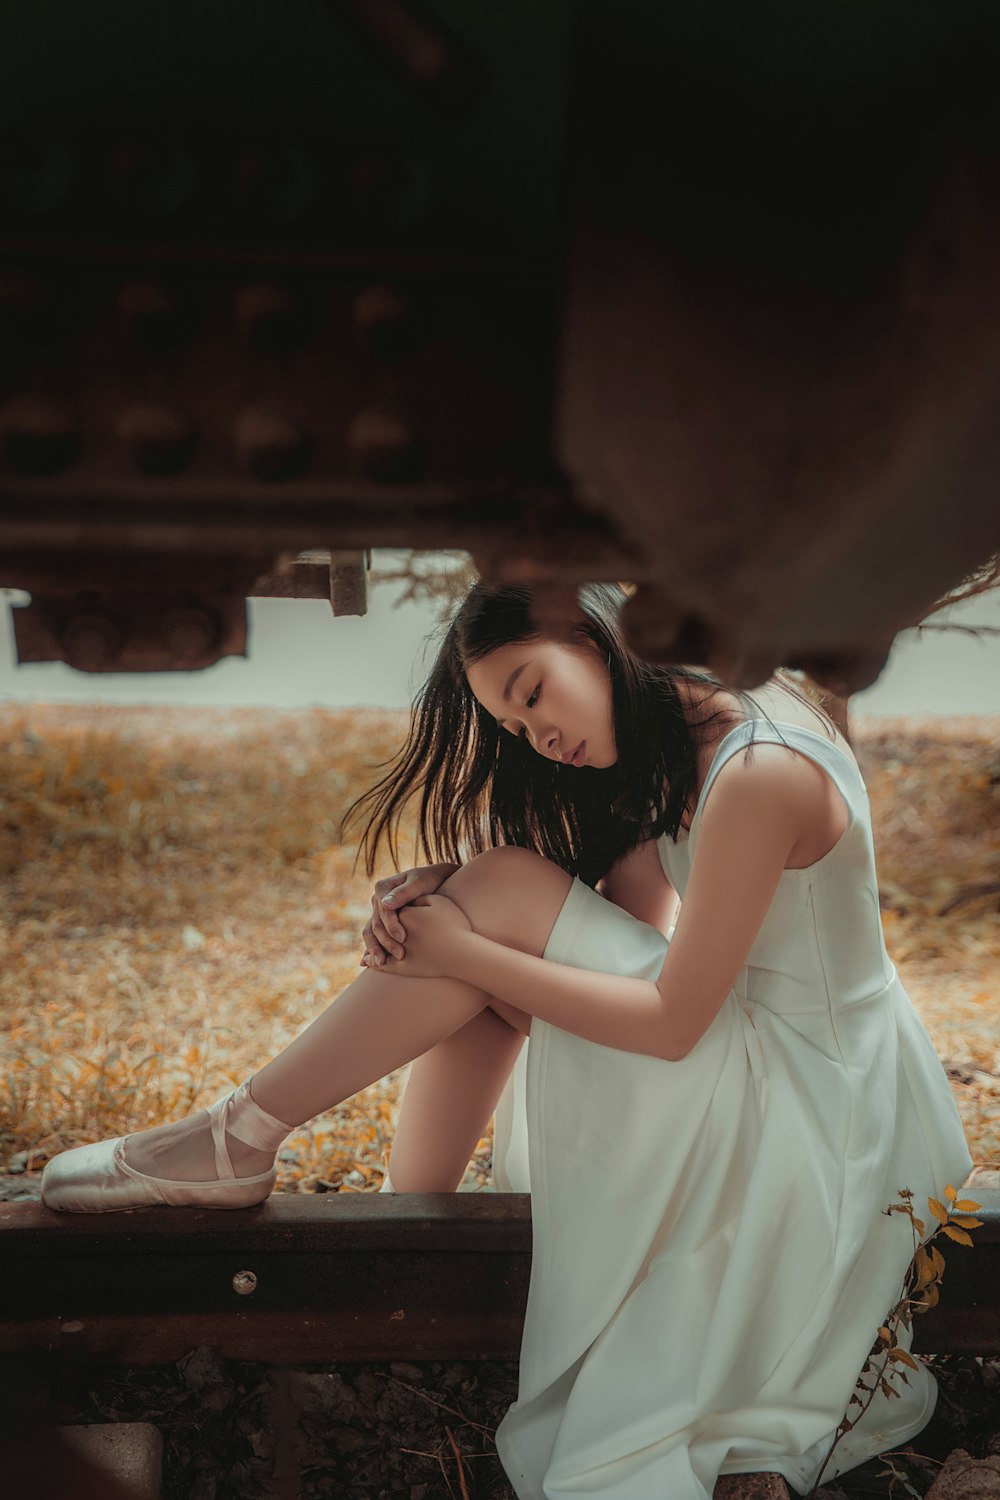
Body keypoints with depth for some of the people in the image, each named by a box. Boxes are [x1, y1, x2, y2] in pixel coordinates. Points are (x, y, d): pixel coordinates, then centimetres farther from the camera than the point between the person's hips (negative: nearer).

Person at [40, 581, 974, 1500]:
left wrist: (465, 950, -19)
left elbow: (671, 1023, -22)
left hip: (805, 1107, -9)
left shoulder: (758, 773, -23)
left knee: (502, 889, -16)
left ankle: (242, 1141, -7)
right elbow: (632, 921, 1)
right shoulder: (679, 752, 6)